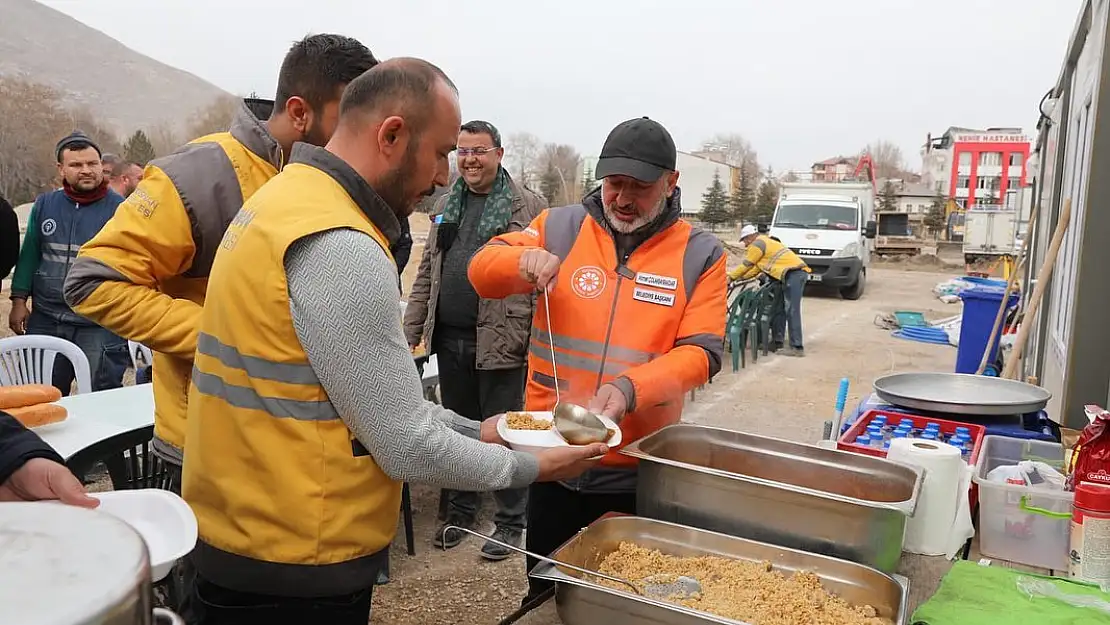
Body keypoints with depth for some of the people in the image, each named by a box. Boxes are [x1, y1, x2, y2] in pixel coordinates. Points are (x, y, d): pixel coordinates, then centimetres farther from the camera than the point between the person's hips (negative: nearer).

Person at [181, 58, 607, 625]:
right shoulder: (339, 247, -25)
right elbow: (408, 448, -21)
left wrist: (475, 432, 10)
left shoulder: (291, 200, 7)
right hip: (294, 573, -9)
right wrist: (530, 467, -6)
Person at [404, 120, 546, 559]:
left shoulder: (528, 207, -4)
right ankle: (461, 510, 33)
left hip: (501, 341, -5)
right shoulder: (445, 206, 14)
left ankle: (511, 521, 20)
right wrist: (411, 330, 11)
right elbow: (426, 276, 17)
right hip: (449, 340, 6)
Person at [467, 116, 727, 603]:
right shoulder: (561, 228, 0)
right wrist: (523, 260, -22)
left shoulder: (700, 254, -3)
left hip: (638, 473, -1)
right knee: (545, 594, 20)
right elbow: (482, 272, 1)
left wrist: (629, 388, -27)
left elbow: (701, 353, -10)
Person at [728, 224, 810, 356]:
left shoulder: (758, 244, -1)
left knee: (792, 312, -13)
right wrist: (739, 277, 29)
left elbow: (746, 265, 1)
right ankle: (777, 342, 19)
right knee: (780, 310, 14)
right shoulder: (765, 243, 30)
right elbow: (756, 268, 31)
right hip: (799, 272, 10)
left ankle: (797, 348, -17)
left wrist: (730, 277, 11)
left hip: (793, 274, -10)